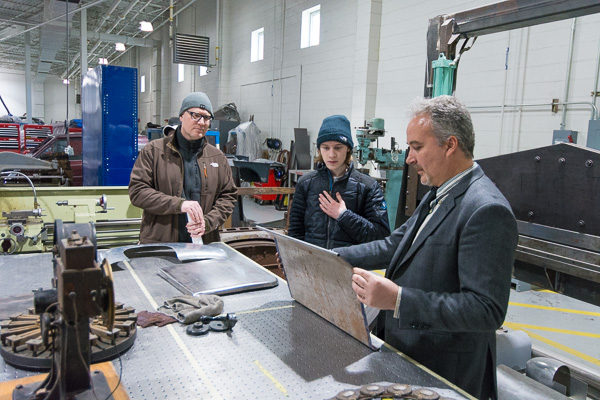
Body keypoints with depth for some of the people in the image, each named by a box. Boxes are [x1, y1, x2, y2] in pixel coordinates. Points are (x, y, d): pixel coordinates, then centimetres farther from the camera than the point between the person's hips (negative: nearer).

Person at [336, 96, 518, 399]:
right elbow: (393, 246, 8)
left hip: (445, 374, -8)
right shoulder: (437, 195, 7)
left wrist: (399, 299, -35)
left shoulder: (486, 210, -24)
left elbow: (488, 311, -28)